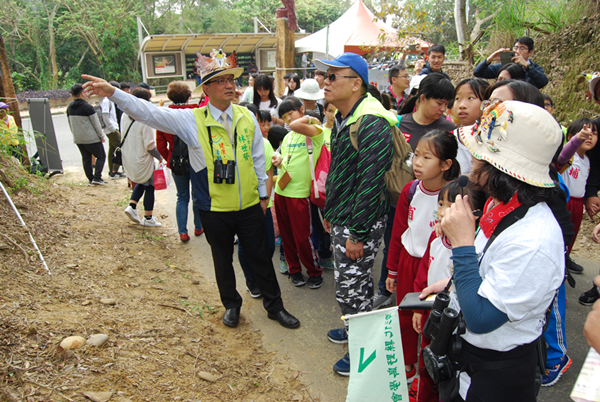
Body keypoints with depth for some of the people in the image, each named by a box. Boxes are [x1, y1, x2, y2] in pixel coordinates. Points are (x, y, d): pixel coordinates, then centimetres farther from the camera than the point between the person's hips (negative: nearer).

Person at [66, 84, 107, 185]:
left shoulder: (69, 108, 7)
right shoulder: (87, 107, -14)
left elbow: (70, 124, 15)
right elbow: (96, 124, -10)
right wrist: (102, 136, 0)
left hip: (78, 139, 7)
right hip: (91, 138, -7)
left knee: (86, 158, 14)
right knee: (101, 156, 4)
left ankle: (90, 179, 17)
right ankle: (97, 178, -6)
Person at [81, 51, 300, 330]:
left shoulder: (246, 117, 1)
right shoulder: (191, 120, -8)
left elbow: (258, 158, 7)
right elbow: (150, 113, -14)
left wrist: (263, 193, 10)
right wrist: (113, 93, -26)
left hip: (250, 205, 2)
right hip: (215, 210, -1)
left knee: (260, 257, 13)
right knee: (223, 260, 17)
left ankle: (274, 306, 33)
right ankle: (231, 305, 41)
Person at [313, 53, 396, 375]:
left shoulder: (372, 125, -22)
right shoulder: (341, 119, 10)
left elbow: (370, 183, -25)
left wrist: (358, 233, -22)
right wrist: (329, 211, 21)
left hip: (359, 224, -9)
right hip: (341, 219, 9)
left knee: (351, 288, 3)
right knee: (354, 283, 23)